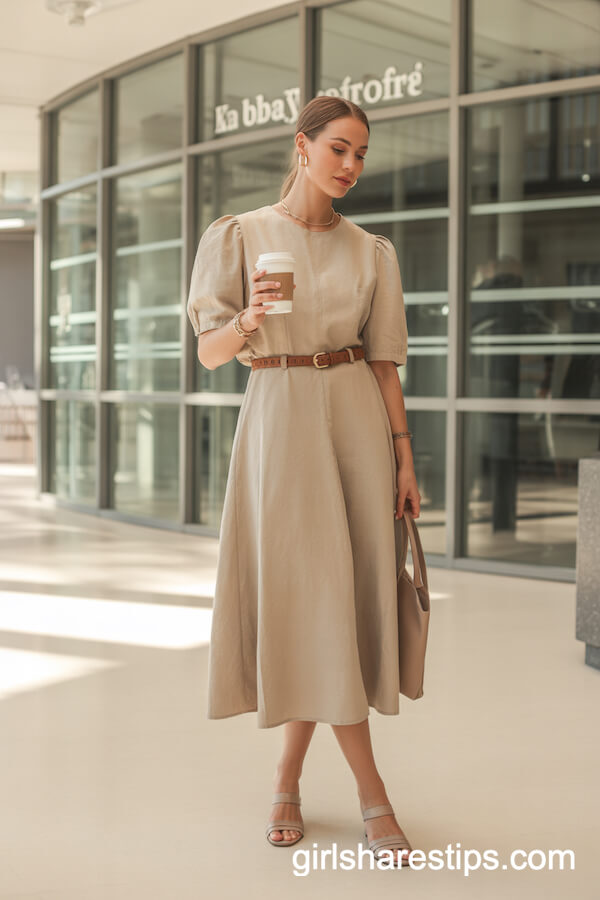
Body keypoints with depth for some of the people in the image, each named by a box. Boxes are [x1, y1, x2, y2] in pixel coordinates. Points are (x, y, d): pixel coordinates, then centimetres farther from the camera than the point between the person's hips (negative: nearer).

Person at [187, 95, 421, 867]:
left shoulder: (370, 251, 9)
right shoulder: (239, 236, 1)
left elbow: (384, 361, 9)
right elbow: (210, 351, -1)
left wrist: (404, 457, 4)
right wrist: (249, 318, -23)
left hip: (356, 421, 3)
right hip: (278, 420, -3)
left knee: (341, 599, 1)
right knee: (311, 598, -6)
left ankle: (287, 781, 16)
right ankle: (372, 792, 3)